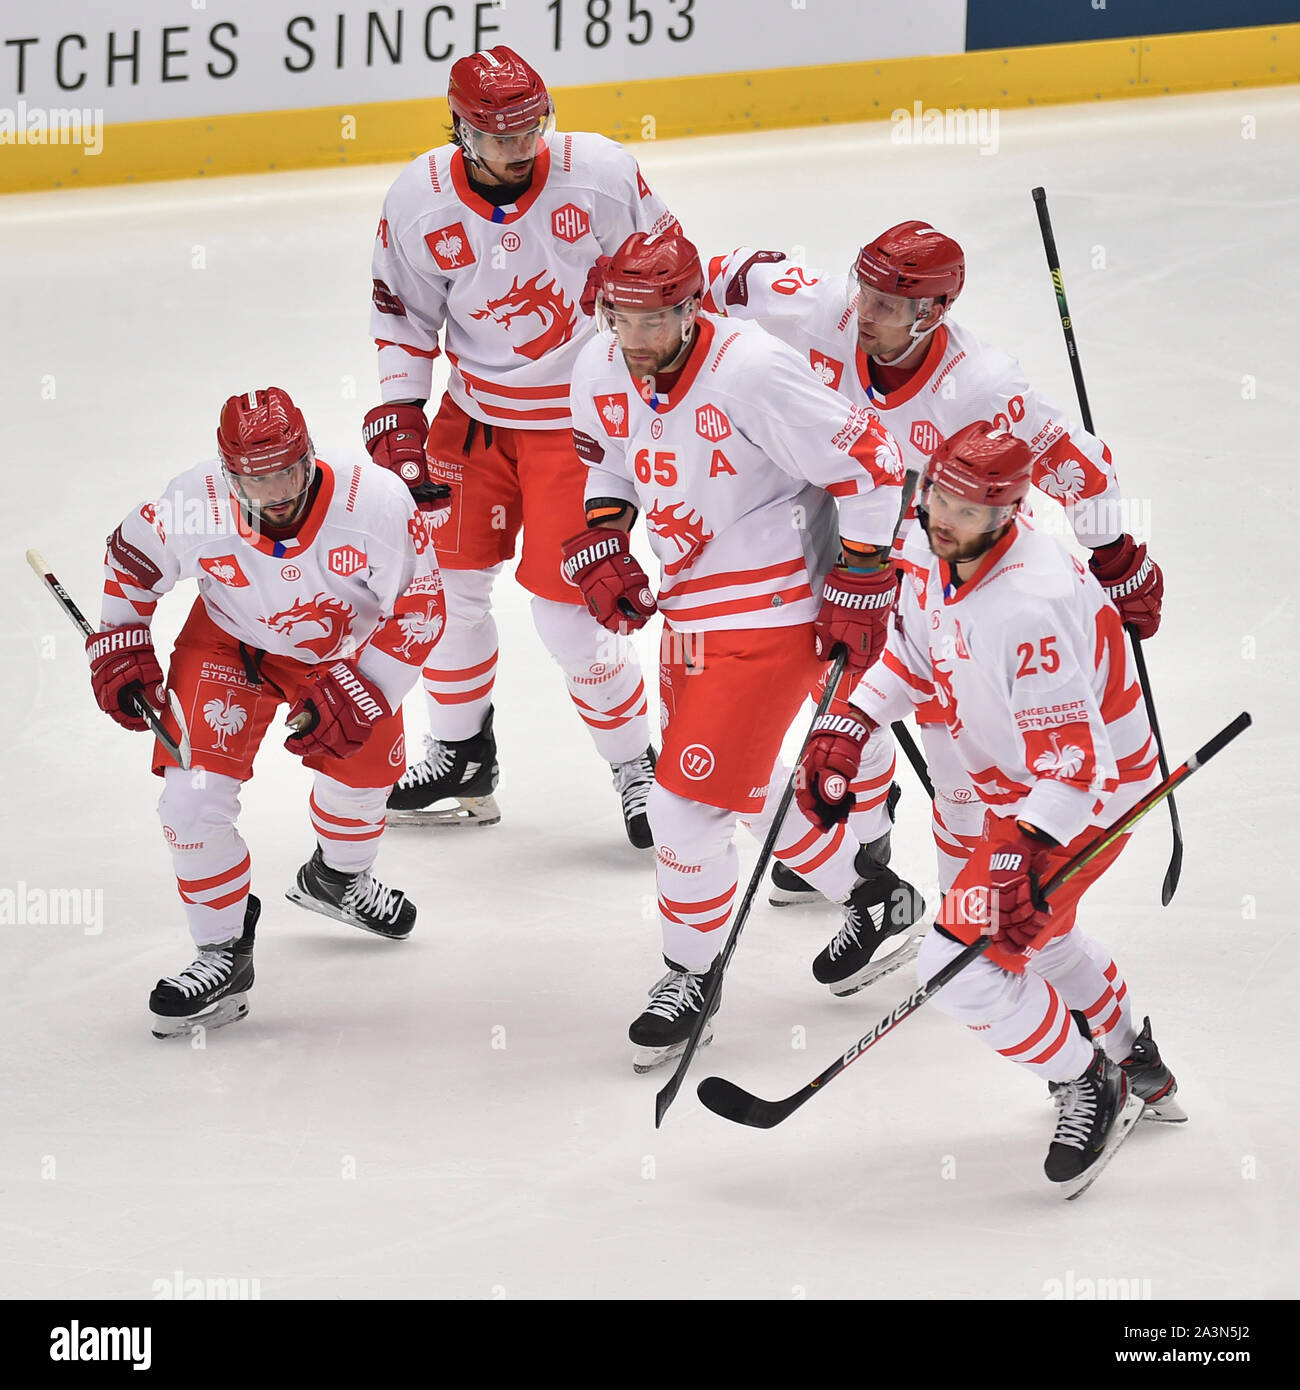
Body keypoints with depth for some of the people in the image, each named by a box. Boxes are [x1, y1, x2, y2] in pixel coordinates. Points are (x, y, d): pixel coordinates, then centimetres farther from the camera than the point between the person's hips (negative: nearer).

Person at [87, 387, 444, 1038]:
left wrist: (355, 694, -25)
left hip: (346, 648, 1)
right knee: (193, 792, -14)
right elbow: (131, 557, -7)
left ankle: (338, 876, 44)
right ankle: (222, 955, 2)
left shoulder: (377, 504, -34)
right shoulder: (194, 508, -30)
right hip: (230, 643, -1)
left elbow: (420, 606, -22)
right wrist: (120, 650, -8)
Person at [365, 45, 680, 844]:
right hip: (476, 411, 4)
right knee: (447, 577, 8)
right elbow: (405, 309, 3)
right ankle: (462, 760, 27)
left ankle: (636, 764, 11)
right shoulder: (421, 201, -12)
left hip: (579, 416, -4)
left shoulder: (600, 174, -17)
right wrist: (399, 409, -3)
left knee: (566, 609, -8)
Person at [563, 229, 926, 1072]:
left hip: (774, 610, -8)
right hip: (690, 609, 8)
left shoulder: (752, 374, -27)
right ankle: (874, 896, 43)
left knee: (688, 799, -9)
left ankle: (692, 979, 11)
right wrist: (600, 545, 4)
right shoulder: (603, 373, -4)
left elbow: (870, 465, -20)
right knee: (744, 784, 22)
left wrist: (859, 590, -16)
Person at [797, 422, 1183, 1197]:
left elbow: (1072, 759, -34)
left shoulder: (1030, 610, -36)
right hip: (1023, 787, 10)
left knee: (965, 962, -13)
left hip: (1093, 795, -10)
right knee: (1034, 935, 31)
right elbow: (914, 654, 13)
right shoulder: (930, 555, -8)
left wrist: (1028, 860, -38)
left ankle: (1092, 1091, 9)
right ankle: (1135, 1063, 53)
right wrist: (847, 733, 4)